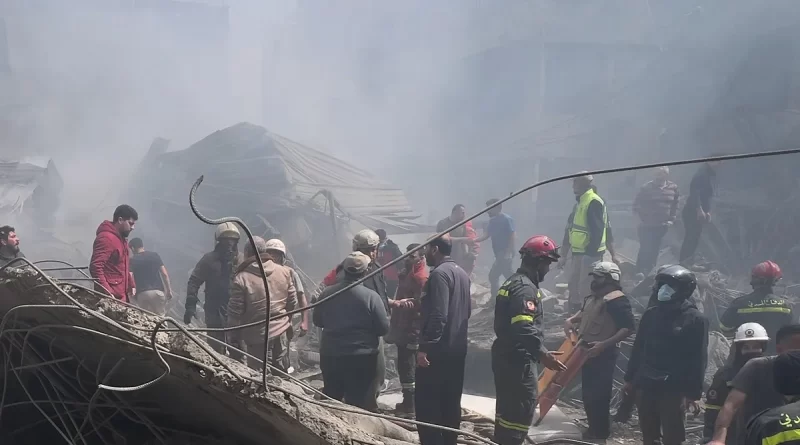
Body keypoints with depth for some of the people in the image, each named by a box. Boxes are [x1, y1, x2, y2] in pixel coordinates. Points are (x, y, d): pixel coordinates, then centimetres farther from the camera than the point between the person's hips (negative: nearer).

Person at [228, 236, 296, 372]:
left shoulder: (241, 279, -15)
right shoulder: (284, 272, -1)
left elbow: (235, 313, -11)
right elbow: (292, 302, 6)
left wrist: (233, 340, -1)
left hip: (257, 337, -5)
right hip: (281, 332, 5)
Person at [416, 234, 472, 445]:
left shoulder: (439, 274, -16)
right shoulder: (461, 273, 14)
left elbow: (438, 315, -24)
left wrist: (425, 346, -22)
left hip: (438, 349, -10)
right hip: (457, 348, 10)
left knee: (426, 402, -7)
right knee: (451, 401, 13)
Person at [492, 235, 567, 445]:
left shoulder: (513, 281, 16)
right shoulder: (525, 287, -18)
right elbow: (524, 327, -30)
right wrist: (542, 353, -36)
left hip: (505, 354, 11)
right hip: (518, 358, -11)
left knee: (507, 405, 17)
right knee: (524, 406, -8)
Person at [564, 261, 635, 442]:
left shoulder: (617, 300, -18)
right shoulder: (593, 297, 10)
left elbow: (629, 327, -24)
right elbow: (584, 313, 30)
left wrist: (605, 344, -29)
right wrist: (572, 320, 8)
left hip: (603, 355, -9)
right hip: (588, 351, 9)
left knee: (598, 395, -4)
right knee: (588, 393, 17)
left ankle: (600, 433, 8)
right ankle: (594, 428, 31)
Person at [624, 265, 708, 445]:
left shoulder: (695, 319, -7)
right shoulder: (651, 314, 9)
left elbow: (698, 358, -10)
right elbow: (638, 348, 15)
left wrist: (693, 392, -14)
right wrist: (630, 378, 14)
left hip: (674, 389, -6)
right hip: (647, 384, 6)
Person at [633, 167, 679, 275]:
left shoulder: (673, 188, 3)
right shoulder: (647, 188, -8)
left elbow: (675, 205, 14)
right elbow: (636, 205, -1)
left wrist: (672, 220, 5)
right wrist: (643, 218, -7)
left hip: (663, 226, 3)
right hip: (647, 226, -3)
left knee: (655, 251, 8)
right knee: (645, 250, -6)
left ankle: (649, 272, 20)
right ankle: (640, 273, 4)